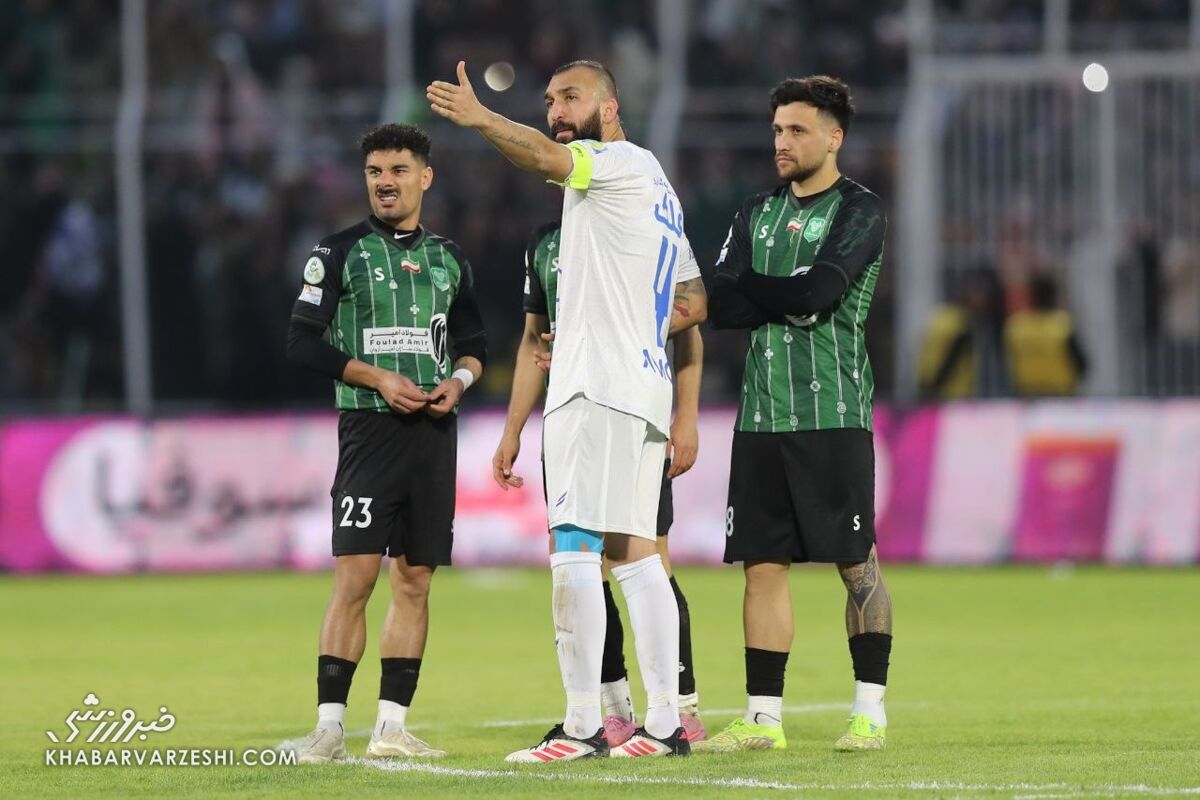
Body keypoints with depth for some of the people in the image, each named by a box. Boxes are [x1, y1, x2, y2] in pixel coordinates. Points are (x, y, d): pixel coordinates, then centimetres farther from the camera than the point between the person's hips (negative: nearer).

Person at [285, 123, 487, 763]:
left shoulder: (449, 259, 14)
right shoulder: (341, 252, 1)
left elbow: (473, 344, 22)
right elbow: (303, 343, -3)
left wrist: (460, 379, -1)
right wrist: (379, 379, -12)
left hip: (434, 431, 5)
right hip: (369, 426, -5)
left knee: (414, 580, 4)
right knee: (354, 576, -13)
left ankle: (390, 726, 7)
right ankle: (329, 726, -13)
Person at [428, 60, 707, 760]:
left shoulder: (626, 162, -4)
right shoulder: (659, 190, 23)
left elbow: (547, 159, -26)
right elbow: (694, 303, 27)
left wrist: (480, 118, -41)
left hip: (596, 387, -10)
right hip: (643, 386, 10)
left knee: (573, 550, -12)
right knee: (634, 552, 10)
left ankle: (583, 726, -16)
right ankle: (665, 722, 10)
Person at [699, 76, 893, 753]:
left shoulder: (858, 211, -1)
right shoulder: (758, 213, 17)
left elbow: (817, 292, -15)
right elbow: (723, 307, 6)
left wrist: (749, 286, -3)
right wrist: (789, 299, -11)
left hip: (832, 416, -6)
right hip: (762, 414, 6)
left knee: (856, 562, -2)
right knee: (763, 564, 3)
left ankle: (871, 710, 2)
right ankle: (764, 717, 5)